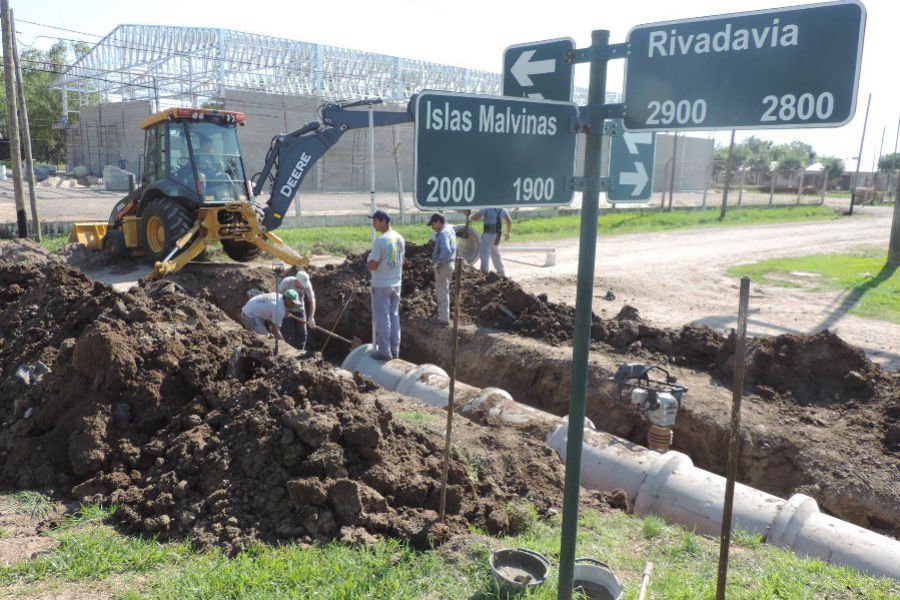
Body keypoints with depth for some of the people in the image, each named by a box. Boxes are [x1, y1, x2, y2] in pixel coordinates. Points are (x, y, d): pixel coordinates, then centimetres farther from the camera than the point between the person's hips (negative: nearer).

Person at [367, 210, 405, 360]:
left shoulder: (379, 241, -19)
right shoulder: (399, 238, 5)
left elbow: (372, 266, -18)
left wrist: (369, 259, 2)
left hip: (381, 285, -7)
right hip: (396, 284, 7)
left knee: (382, 319, 1)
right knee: (394, 317, 14)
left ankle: (384, 352, 6)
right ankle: (394, 350, 20)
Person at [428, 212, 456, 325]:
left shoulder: (443, 233, -22)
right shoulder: (450, 229, 8)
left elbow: (446, 250, -36)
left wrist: (439, 262, -24)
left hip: (443, 265, -10)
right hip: (450, 264, 10)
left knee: (442, 292, -1)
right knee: (444, 291, 20)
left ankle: (444, 318, 4)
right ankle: (443, 315, 30)